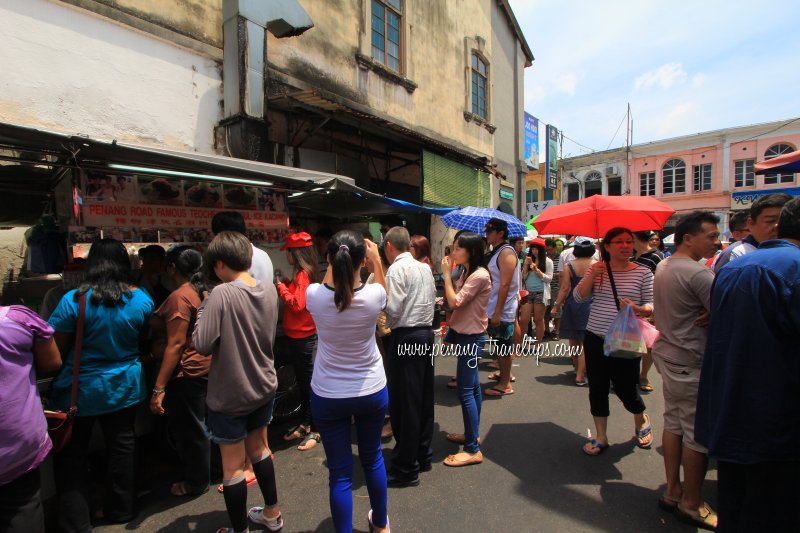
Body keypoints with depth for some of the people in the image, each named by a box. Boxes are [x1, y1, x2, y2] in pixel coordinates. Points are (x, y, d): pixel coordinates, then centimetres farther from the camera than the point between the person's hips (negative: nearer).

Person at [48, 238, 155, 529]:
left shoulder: (74, 300, -19)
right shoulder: (142, 299, -10)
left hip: (80, 389, -3)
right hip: (124, 386, 3)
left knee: (72, 454, 15)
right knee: (122, 445, 17)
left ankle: (75, 521, 24)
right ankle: (122, 509, 34)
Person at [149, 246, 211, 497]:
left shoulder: (179, 297, -20)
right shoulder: (200, 292, 6)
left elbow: (175, 345, -23)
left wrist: (159, 388, -20)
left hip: (186, 372, -9)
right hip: (202, 367, 9)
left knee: (187, 429, 9)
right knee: (194, 427, 24)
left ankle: (196, 483, 27)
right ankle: (199, 473, 42)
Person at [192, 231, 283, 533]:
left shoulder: (222, 294, -23)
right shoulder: (269, 289, -4)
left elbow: (202, 345, -23)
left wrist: (203, 311, -8)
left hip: (229, 395, -6)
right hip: (264, 386, 6)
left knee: (233, 466, 13)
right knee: (258, 448, 26)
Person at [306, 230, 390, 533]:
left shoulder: (314, 296, -18)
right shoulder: (373, 296, -20)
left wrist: (334, 262, 10)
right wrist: (376, 258, 9)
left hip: (328, 395, -1)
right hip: (372, 391, 1)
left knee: (340, 472, 12)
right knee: (372, 457, 24)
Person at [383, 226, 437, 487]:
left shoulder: (397, 269, -12)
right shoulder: (425, 267, 11)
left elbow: (392, 309, -17)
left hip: (406, 337, -8)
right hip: (426, 333, 8)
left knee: (404, 402, 1)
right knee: (424, 397, 17)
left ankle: (406, 468, 13)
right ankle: (423, 455, 32)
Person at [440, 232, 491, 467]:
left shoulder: (479, 275, -21)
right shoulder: (467, 272, 10)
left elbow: (454, 302, -24)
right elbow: (454, 300, 9)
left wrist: (447, 273, -17)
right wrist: (450, 273, 0)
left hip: (471, 337, -10)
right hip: (464, 335, 10)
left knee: (465, 391, -6)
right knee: (472, 387, 18)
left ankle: (473, 450, 4)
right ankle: (472, 434, 33)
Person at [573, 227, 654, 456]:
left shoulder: (643, 272, -1)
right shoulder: (597, 269, 4)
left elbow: (652, 305, -1)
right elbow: (578, 297, -2)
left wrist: (637, 309, -22)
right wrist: (592, 275, -15)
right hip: (595, 338, 2)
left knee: (625, 389, 5)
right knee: (597, 389, 8)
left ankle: (641, 420, 40)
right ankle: (601, 437, 25)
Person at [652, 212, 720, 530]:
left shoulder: (663, 267, 10)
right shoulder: (697, 273, -19)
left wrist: (705, 314, 4)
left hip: (668, 355, 9)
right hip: (691, 363, -9)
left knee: (673, 423, 17)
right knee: (698, 433, 4)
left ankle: (672, 490, 29)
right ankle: (691, 504, 19)